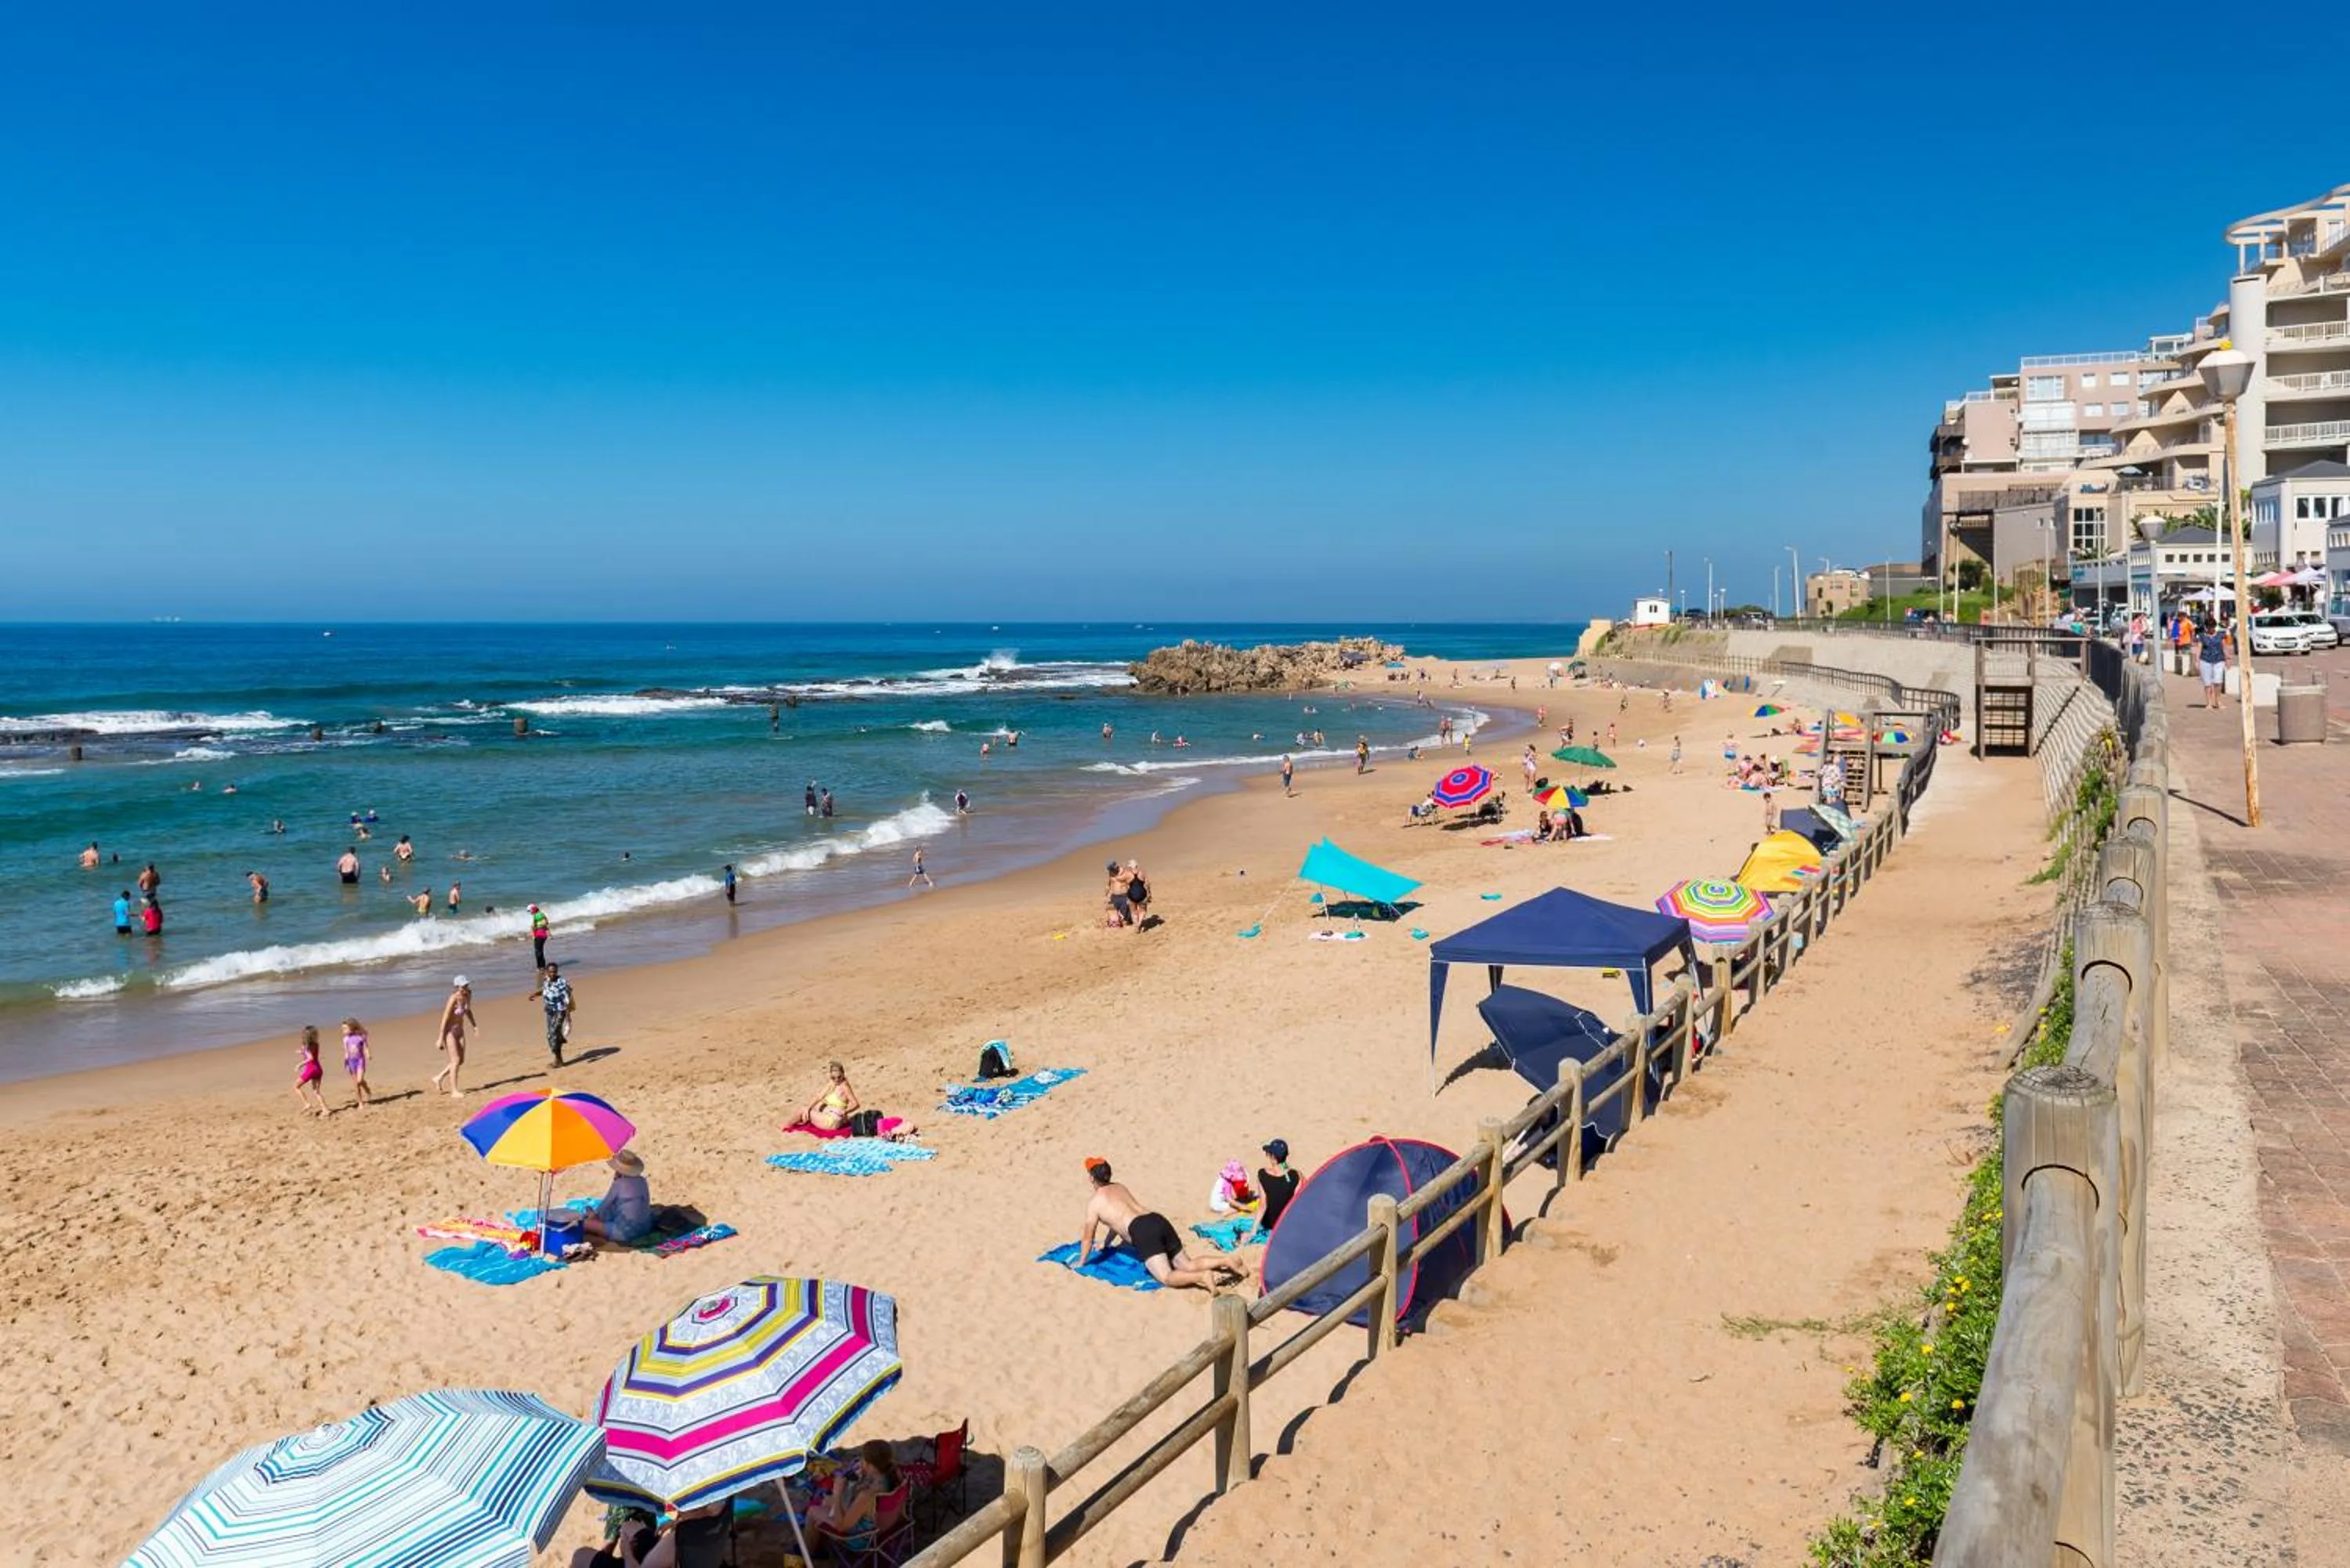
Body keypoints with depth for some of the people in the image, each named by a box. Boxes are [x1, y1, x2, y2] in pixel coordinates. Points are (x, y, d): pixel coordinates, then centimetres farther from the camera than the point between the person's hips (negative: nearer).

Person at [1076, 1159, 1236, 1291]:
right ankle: (1226, 1262, -13)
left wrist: (1081, 1263, 32)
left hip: (1142, 1231, -7)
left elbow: (1088, 1237, 17)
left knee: (1166, 1277, -18)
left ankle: (1203, 1277, -42)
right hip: (1159, 1221, 7)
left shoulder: (1093, 1202, 12)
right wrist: (1106, 1243, 59)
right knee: (1188, 1266, 7)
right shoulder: (1120, 1187, 32)